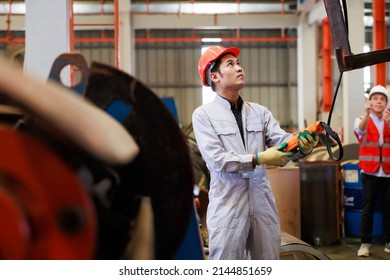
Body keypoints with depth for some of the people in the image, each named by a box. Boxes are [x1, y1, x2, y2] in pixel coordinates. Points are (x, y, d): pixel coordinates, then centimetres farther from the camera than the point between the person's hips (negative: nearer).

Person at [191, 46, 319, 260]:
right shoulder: (203, 114, -2)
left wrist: (303, 146, -24)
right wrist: (259, 158, -19)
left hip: (262, 201, 5)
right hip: (227, 204, -4)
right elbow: (216, 159, -13)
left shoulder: (260, 112, 11)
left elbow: (282, 141, -2)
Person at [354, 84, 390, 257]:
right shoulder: (362, 120, 2)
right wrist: (367, 113, -39)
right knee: (367, 209, -1)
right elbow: (359, 131, -21)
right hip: (369, 172, -2)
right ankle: (365, 243, 5)